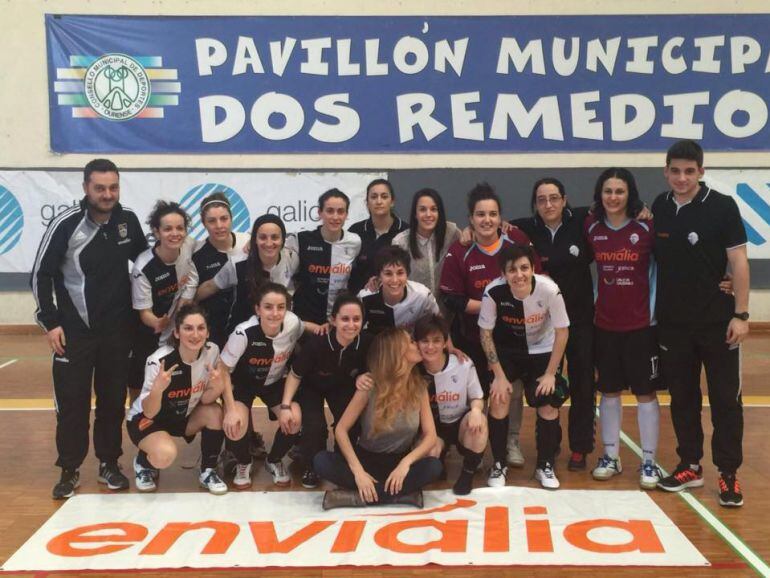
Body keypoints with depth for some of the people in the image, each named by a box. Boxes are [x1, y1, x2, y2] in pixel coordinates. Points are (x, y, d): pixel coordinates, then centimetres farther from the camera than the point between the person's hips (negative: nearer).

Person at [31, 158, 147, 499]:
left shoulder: (129, 221, 0)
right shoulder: (66, 224, -10)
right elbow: (40, 275, -5)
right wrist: (50, 322, -8)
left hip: (117, 331, 3)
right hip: (74, 330, -3)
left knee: (113, 398, 9)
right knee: (71, 401, 1)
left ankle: (109, 464, 23)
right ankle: (70, 469, 14)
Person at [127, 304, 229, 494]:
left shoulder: (212, 351, -18)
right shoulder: (158, 361, -30)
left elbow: (205, 399, -10)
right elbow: (149, 412, -24)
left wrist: (218, 387, -33)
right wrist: (157, 389, -45)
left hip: (183, 416, 5)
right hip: (146, 419, -4)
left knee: (215, 411, -24)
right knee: (166, 454, -32)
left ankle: (208, 472, -2)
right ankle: (143, 464, 5)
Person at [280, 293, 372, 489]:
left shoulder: (367, 342, -33)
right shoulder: (316, 343, -39)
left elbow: (367, 372, -7)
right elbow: (295, 375, -20)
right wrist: (285, 406, -27)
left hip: (343, 386, 2)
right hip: (311, 386, -2)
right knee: (315, 426, -20)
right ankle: (311, 467, 9)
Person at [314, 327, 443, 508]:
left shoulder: (419, 387, -4)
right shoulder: (370, 387, -12)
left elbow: (430, 435, -7)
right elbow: (341, 429, -14)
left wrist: (406, 462, -25)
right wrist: (358, 471, -26)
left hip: (398, 462, 1)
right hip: (367, 459, -1)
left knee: (434, 466, -30)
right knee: (321, 461, -29)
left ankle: (358, 497, -29)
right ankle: (401, 494, -31)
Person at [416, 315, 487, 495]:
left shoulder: (464, 364, -16)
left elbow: (477, 398, -3)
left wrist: (476, 410, -29)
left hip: (461, 424, 0)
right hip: (432, 428, 0)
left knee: (477, 419, -34)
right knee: (428, 453, -32)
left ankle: (468, 473, -11)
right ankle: (438, 460, 12)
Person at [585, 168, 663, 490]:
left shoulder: (646, 228, -8)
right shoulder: (592, 228, 0)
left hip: (641, 323, -3)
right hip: (605, 324, 3)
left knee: (645, 392, 3)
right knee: (609, 391, 11)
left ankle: (649, 462, 12)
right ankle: (610, 457, 23)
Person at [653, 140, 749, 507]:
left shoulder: (722, 207, -8)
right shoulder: (658, 209, 3)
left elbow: (738, 262, -7)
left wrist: (740, 314, -12)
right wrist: (651, 311, 8)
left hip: (717, 321, -4)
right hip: (672, 322, 4)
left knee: (725, 399, 2)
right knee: (682, 398, 11)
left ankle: (728, 473, 11)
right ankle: (690, 466, 23)